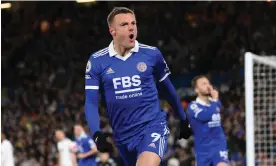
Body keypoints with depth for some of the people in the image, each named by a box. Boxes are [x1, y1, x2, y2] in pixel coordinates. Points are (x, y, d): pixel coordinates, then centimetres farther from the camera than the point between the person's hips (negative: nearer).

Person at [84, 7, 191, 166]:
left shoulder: (151, 54, -2)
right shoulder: (97, 61, -3)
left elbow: (167, 89, 13)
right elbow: (91, 102, -4)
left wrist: (184, 120, 22)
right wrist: (97, 134, -20)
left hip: (153, 125, -3)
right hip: (123, 135, 3)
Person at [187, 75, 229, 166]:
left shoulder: (215, 102, 7)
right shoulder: (193, 106, -10)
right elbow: (206, 116, -28)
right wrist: (215, 100, -17)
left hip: (219, 146, 2)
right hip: (203, 148, -2)